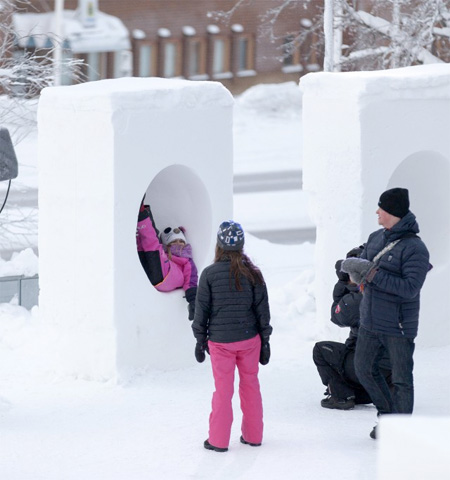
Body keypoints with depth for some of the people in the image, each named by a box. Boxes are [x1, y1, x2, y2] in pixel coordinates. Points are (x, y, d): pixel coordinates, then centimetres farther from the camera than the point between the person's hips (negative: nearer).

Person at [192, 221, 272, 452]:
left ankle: (218, 440, 9)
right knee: (250, 385, 14)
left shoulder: (209, 274, -9)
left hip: (220, 341, -2)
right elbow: (262, 309, 2)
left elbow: (201, 310, -3)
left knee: (223, 389, 5)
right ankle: (253, 435, 21)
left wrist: (200, 340, 7)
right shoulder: (252, 273, -3)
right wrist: (265, 340, 10)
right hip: (249, 338, 2)